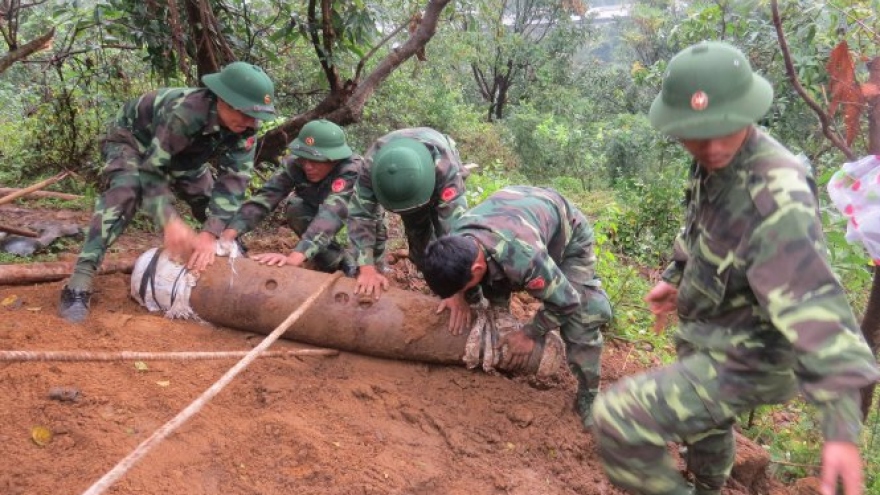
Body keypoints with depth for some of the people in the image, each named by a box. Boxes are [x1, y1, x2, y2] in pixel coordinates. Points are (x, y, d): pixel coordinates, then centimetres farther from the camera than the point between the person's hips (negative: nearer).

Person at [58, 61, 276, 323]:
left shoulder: (244, 127, -25)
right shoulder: (183, 113, -42)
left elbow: (234, 180, -30)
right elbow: (151, 170, -39)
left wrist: (210, 234, -40)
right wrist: (171, 222, -52)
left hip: (181, 154, 6)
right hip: (131, 139, -6)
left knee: (215, 201, -1)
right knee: (124, 192, -31)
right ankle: (80, 281, -34)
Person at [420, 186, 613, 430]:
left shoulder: (523, 258, -50)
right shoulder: (454, 241, -29)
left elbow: (566, 301, -31)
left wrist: (530, 333, -20)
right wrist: (457, 293, -18)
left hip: (568, 230, -6)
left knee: (580, 316, -13)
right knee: (493, 295, -1)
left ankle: (588, 396, 3)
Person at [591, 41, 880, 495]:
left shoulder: (777, 197, -32)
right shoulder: (713, 164, -5)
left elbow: (814, 305, -38)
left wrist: (842, 425, -41)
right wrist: (675, 276, 16)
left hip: (746, 359, -9)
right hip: (713, 339, 9)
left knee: (617, 419, -20)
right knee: (707, 421, 34)